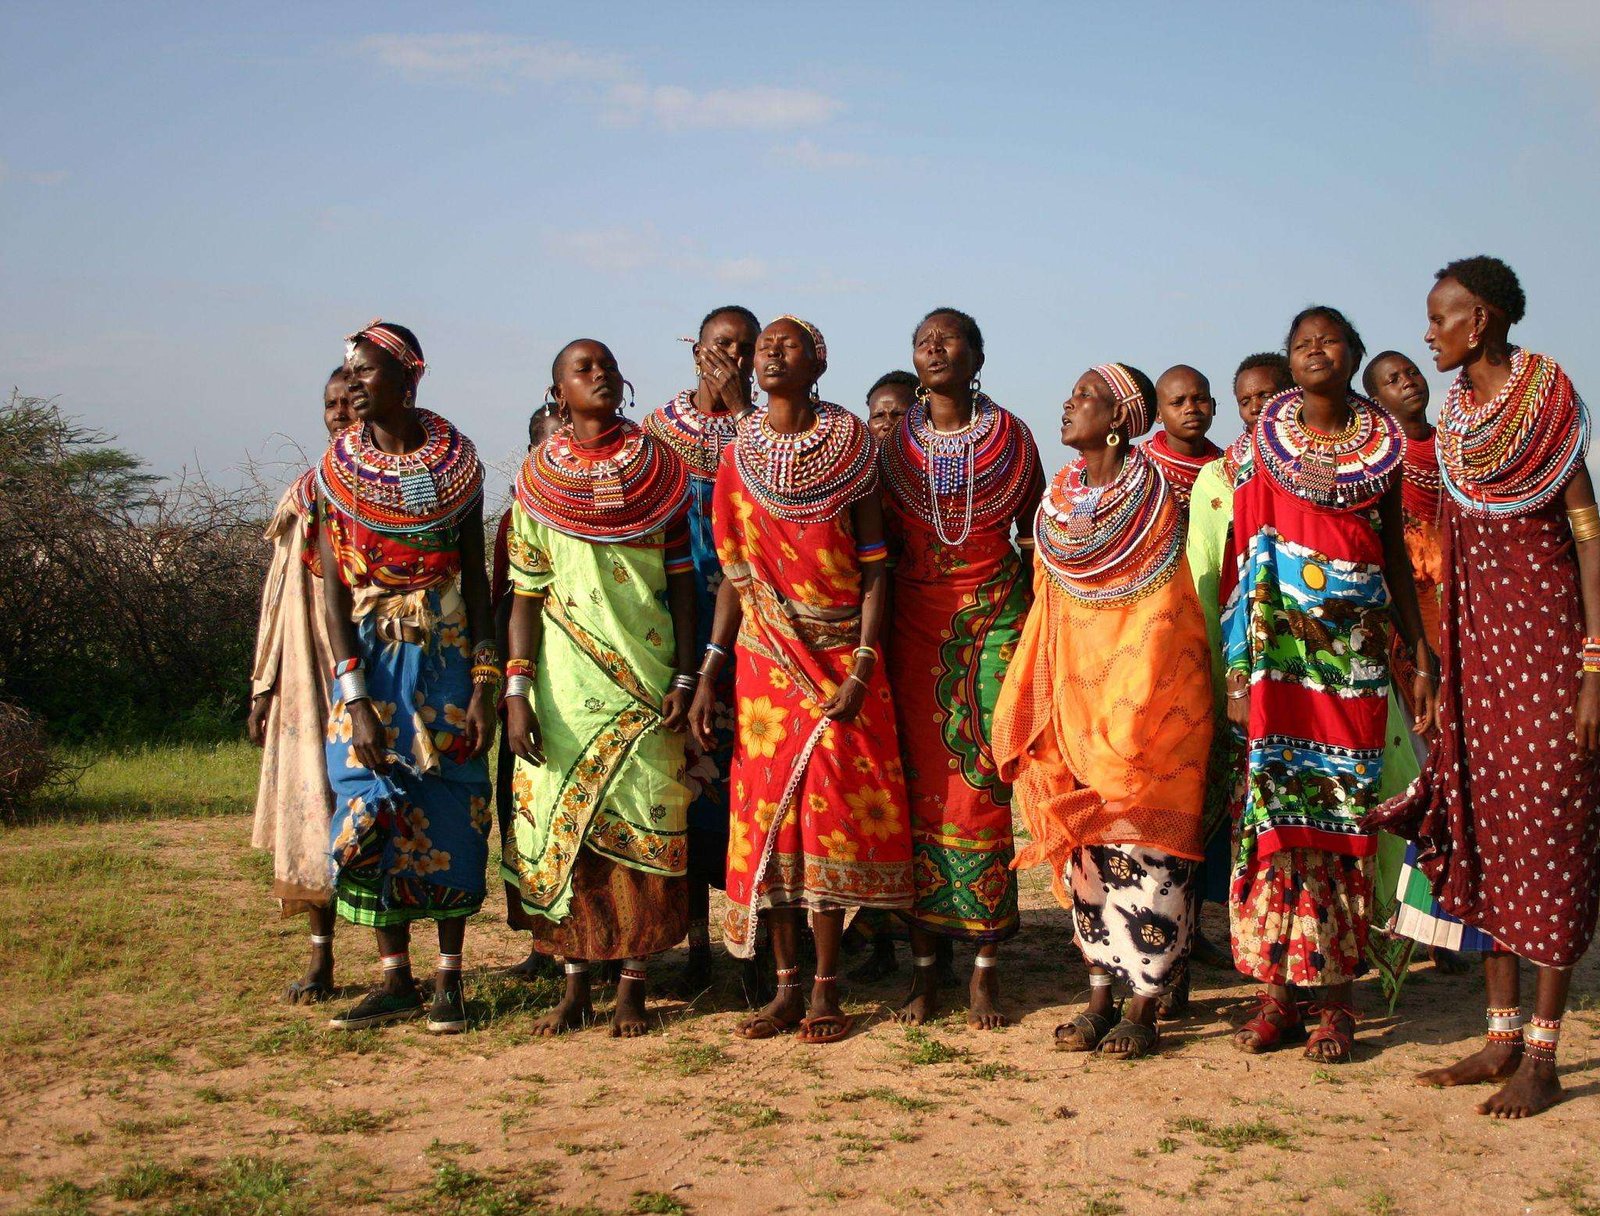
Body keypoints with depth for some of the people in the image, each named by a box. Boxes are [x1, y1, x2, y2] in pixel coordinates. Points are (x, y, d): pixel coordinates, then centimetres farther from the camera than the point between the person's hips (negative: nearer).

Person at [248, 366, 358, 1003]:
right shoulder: (302, 497, 13)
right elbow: (278, 597, 14)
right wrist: (263, 690, 10)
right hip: (310, 679, 3)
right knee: (312, 809, 1)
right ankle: (319, 957, 10)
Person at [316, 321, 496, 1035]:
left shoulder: (457, 458, -1)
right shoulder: (337, 466, -1)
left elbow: (476, 576, 0)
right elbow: (334, 588, -5)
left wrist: (484, 684, -7)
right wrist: (355, 699, -13)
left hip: (447, 655, 0)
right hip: (369, 659, 1)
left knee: (450, 814, 0)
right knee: (373, 812, -2)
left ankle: (449, 980, 8)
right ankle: (396, 981, 9)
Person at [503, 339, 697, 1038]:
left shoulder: (658, 468, 5)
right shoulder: (538, 478, 5)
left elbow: (682, 580, 5)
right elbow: (526, 595, 3)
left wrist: (684, 677, -3)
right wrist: (516, 691, -5)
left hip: (647, 673, 0)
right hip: (566, 678, 0)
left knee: (642, 825, 0)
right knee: (564, 825, 1)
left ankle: (632, 988, 9)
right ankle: (574, 986, 12)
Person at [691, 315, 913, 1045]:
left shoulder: (852, 449, -1)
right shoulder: (739, 458, 7)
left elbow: (873, 567, -3)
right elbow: (734, 574, 9)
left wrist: (863, 665, -13)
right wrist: (707, 675, 3)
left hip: (839, 657, -3)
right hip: (764, 657, 3)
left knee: (833, 811, -3)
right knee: (767, 809, 2)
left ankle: (826, 989, 6)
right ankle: (787, 984, 11)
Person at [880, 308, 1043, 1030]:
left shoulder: (1011, 437, 5)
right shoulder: (895, 444, 9)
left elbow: (1034, 539, 9)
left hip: (993, 621, -1)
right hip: (915, 624, 1)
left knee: (985, 784, -6)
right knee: (920, 786, -1)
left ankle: (986, 966, 1)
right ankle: (924, 966, 7)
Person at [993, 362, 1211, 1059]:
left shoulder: (1152, 501, -6)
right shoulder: (1059, 504, 10)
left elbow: (1164, 617, -7)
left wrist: (1132, 713, -12)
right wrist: (1034, 712, 10)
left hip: (1141, 704, -6)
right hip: (1073, 698, 6)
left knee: (1142, 844, -4)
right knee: (1085, 848, 7)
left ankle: (1143, 1008, 4)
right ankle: (1100, 997, 15)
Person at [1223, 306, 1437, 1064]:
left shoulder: (1382, 445, 7)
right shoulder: (1262, 445, 6)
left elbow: (1395, 554, 11)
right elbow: (1242, 559, 5)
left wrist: (1423, 650, 5)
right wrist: (1238, 662, -1)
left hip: (1355, 651, 1)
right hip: (1279, 650, 0)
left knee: (1346, 811, 1)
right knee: (1275, 809, -3)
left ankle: (1336, 998, 7)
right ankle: (1275, 992, 4)